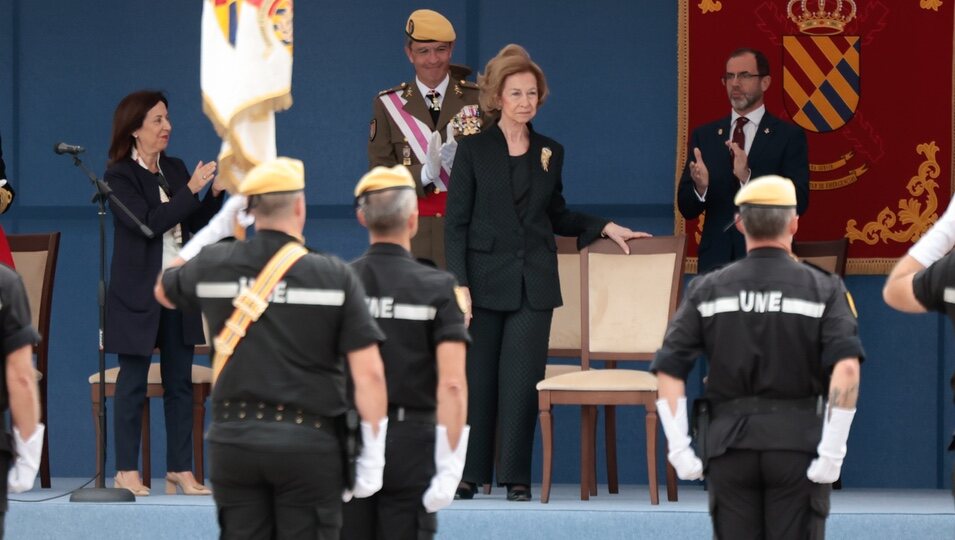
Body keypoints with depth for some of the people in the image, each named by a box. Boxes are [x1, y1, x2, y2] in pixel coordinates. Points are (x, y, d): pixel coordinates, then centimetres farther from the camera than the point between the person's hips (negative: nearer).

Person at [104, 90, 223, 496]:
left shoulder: (175, 170, 10)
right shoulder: (119, 176, -8)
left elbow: (197, 225, 11)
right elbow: (148, 223, -20)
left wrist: (216, 193, -4)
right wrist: (190, 190, -19)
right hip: (138, 292, -6)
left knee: (180, 381, 5)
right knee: (133, 381, 0)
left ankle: (180, 470, 9)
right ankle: (126, 471, 5)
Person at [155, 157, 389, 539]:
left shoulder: (213, 265, 2)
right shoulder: (335, 277, -7)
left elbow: (163, 291, 26)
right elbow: (368, 373, -9)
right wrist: (373, 457, -3)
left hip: (234, 438, 3)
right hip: (308, 445, -3)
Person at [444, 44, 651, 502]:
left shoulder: (550, 153, 10)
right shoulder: (473, 150, 0)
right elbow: (456, 223, -3)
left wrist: (604, 227, 8)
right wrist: (459, 285, -10)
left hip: (533, 283, 2)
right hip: (485, 279, -2)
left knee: (522, 379, -2)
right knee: (477, 377, 1)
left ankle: (516, 476, 4)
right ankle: (469, 472, 11)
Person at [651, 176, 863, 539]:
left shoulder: (708, 290, 5)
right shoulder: (823, 289, 0)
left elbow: (669, 370, -3)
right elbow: (846, 368, -15)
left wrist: (678, 449, -2)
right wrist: (832, 453, -13)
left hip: (729, 443, 2)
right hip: (796, 442, -1)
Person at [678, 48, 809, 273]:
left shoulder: (789, 136, -1)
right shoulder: (704, 136, 8)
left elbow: (797, 203, -11)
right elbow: (687, 209, 5)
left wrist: (748, 177, -25)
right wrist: (700, 187, -19)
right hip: (716, 260, 3)